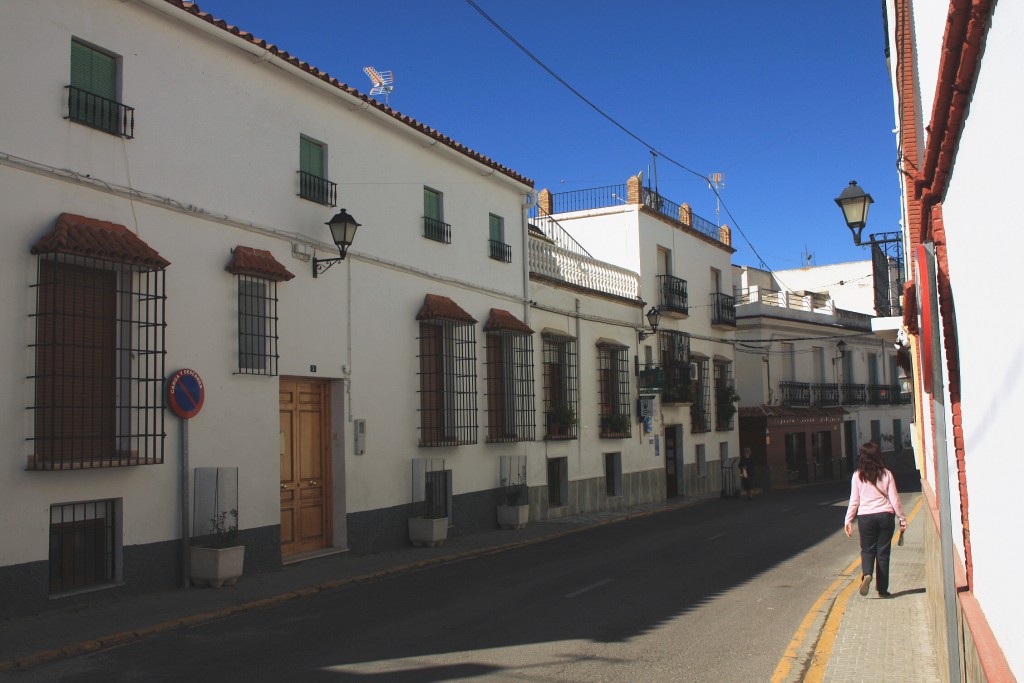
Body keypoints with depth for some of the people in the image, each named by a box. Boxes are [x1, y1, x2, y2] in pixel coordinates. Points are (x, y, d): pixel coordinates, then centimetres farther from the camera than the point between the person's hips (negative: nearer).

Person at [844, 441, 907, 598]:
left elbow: (854, 501, -1)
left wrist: (848, 520, 6)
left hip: (865, 517, 0)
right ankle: (882, 589, 12)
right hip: (885, 515, 1)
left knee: (867, 549, 13)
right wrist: (902, 518, 10)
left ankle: (866, 574, -15)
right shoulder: (886, 474, -1)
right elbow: (894, 500, 0)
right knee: (883, 552, 9)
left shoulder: (858, 475, -2)